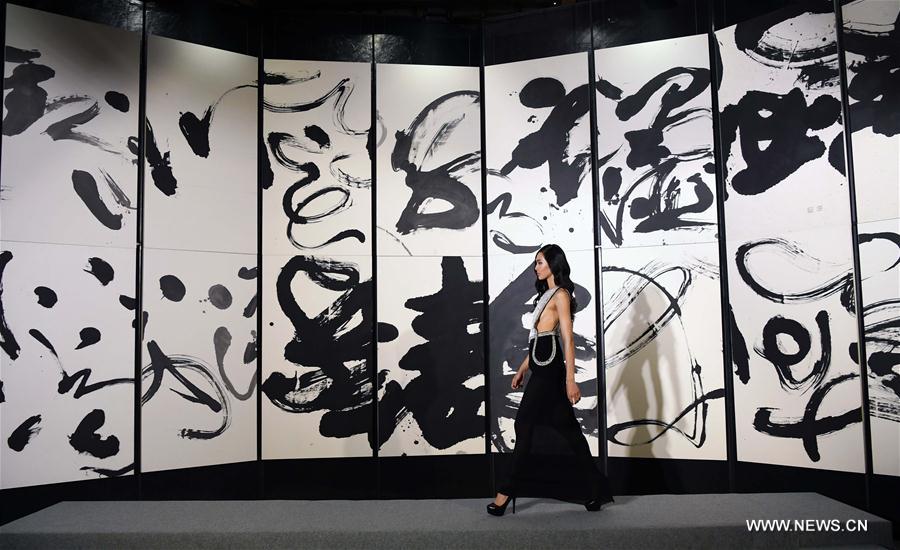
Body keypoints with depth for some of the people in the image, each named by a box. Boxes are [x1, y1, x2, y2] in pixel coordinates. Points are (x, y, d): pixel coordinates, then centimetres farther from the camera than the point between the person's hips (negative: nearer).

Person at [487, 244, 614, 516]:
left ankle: (508, 492, 2)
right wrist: (522, 369, 21)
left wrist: (570, 380, -19)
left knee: (524, 425, -5)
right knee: (568, 428, 8)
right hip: (542, 368, 9)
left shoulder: (560, 295, -6)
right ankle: (597, 488, 13)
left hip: (549, 369, -9)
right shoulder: (546, 294, 20)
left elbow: (568, 340, -13)